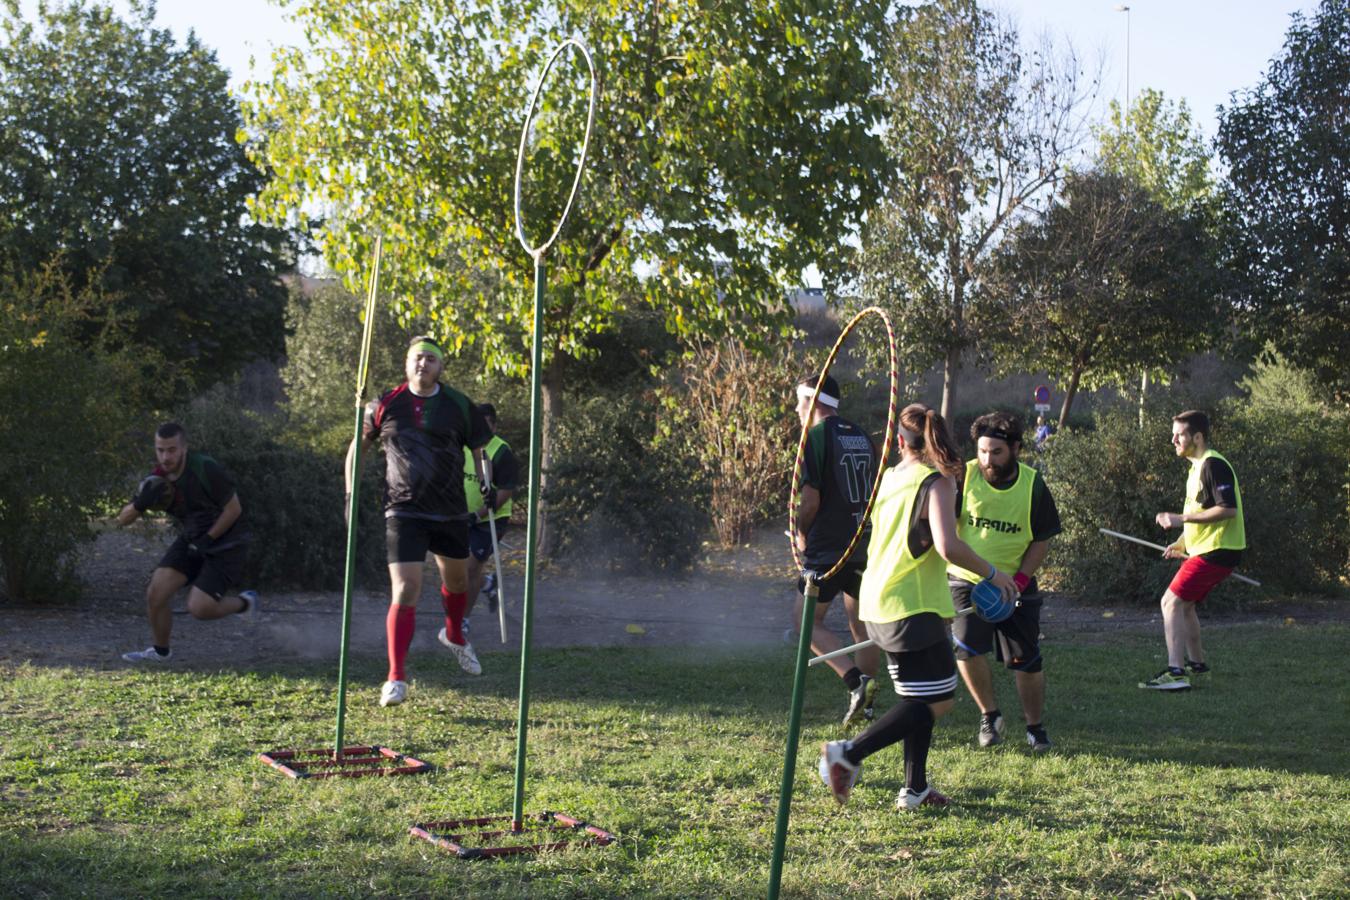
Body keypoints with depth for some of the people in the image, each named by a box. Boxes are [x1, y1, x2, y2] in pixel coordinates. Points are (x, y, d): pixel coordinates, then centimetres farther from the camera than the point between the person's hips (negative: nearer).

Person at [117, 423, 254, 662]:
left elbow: (234, 509, -16)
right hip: (190, 540, 6)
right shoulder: (157, 479, -6)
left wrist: (207, 540, -17)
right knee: (156, 593, -5)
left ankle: (243, 604, 17)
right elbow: (123, 519, -2)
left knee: (199, 607, -15)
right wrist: (140, 503, -23)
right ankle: (160, 651, 20)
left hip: (226, 543, -6)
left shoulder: (205, 469, -24)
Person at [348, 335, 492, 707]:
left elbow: (481, 450, 12)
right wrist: (351, 494, 4)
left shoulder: (460, 406, -1)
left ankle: (454, 636, 53)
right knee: (405, 592, -13)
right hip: (404, 512, -3)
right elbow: (357, 447, 10)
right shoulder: (386, 405, -2)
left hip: (452, 512, 3)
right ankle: (396, 677, -5)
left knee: (457, 581, 21)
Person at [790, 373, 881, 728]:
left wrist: (802, 536, 2)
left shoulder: (816, 436, -10)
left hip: (827, 548, -7)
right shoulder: (862, 436, 13)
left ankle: (857, 681, -14)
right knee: (861, 625, 14)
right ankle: (865, 705, 17)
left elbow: (810, 500, -14)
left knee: (806, 619, 1)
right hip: (865, 547, 7)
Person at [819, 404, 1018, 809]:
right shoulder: (936, 482, -13)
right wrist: (993, 573, -12)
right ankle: (849, 754, -8)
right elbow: (948, 546, -25)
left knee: (919, 698, 18)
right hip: (913, 606, -8)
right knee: (938, 702, -2)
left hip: (878, 604, 8)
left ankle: (915, 788, 19)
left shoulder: (889, 477, 10)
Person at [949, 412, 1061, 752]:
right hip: (965, 580, 0)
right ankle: (989, 716, 6)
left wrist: (1019, 580, -12)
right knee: (967, 647, -18)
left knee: (1026, 660, 2)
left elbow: (1042, 539, -1)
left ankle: (1035, 728, 23)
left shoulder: (1033, 485, -8)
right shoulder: (964, 476, -11)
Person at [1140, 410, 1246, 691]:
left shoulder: (1213, 465, -17)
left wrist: (1181, 518, -23)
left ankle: (1175, 673, -18)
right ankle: (1196, 663, 34)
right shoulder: (1198, 466, 16)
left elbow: (1228, 509, -25)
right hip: (1206, 549, 10)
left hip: (1216, 551, -10)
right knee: (1184, 605, 20)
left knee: (1172, 602, -13)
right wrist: (1182, 543, 17)